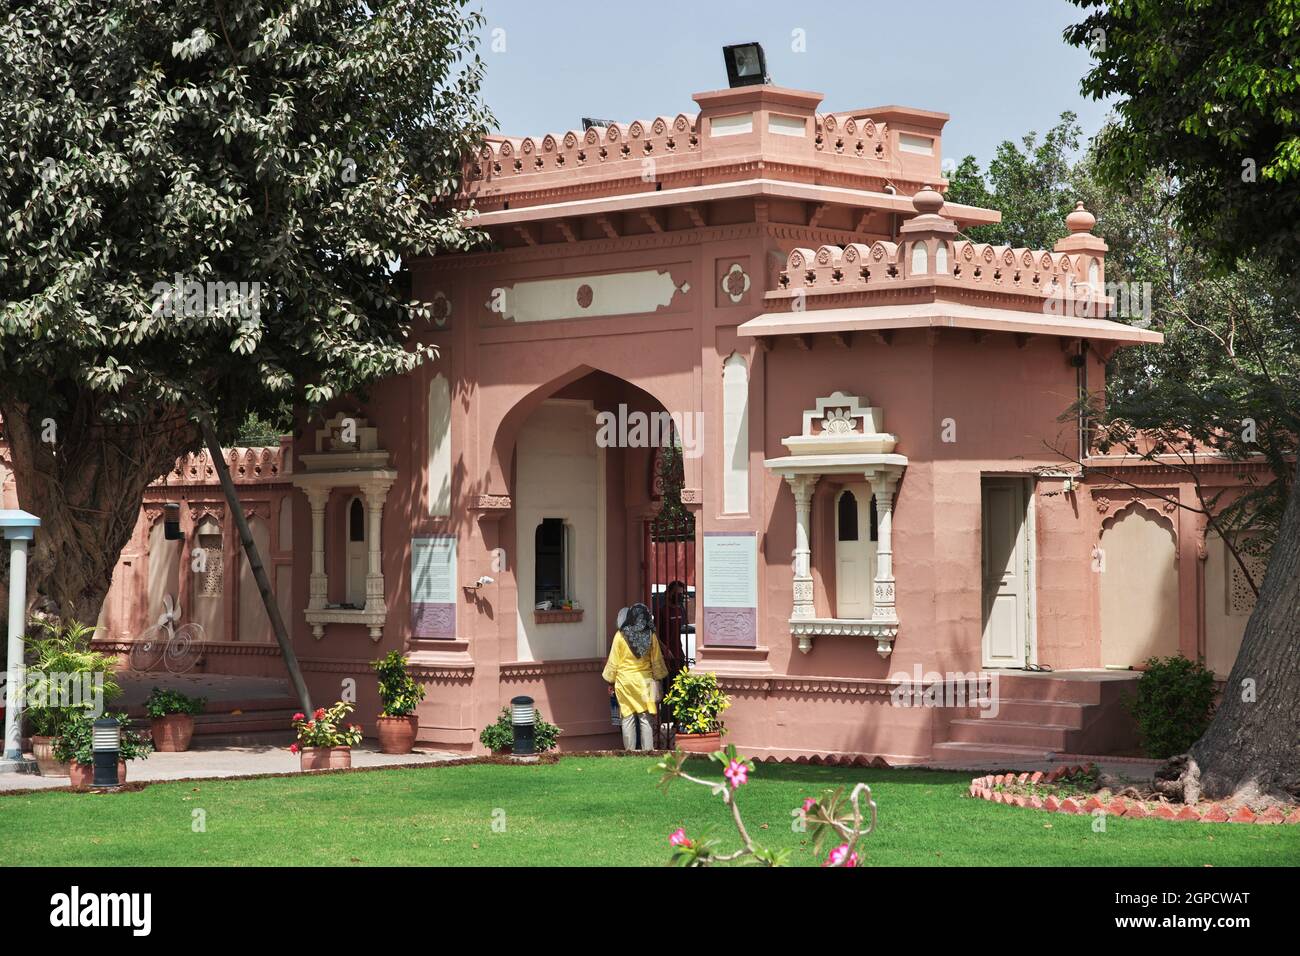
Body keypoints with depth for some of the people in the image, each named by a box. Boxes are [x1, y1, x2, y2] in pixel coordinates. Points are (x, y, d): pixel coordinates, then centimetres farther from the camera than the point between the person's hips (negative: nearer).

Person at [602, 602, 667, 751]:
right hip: (644, 681, 1)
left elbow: (613, 661, -1)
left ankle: (630, 750, 6)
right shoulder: (650, 636, -4)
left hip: (625, 681, -1)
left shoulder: (621, 635, -6)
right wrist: (658, 677, 18)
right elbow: (657, 661, 4)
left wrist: (611, 681, 9)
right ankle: (648, 750, 2)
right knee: (646, 718, 4)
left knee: (628, 718, 4)